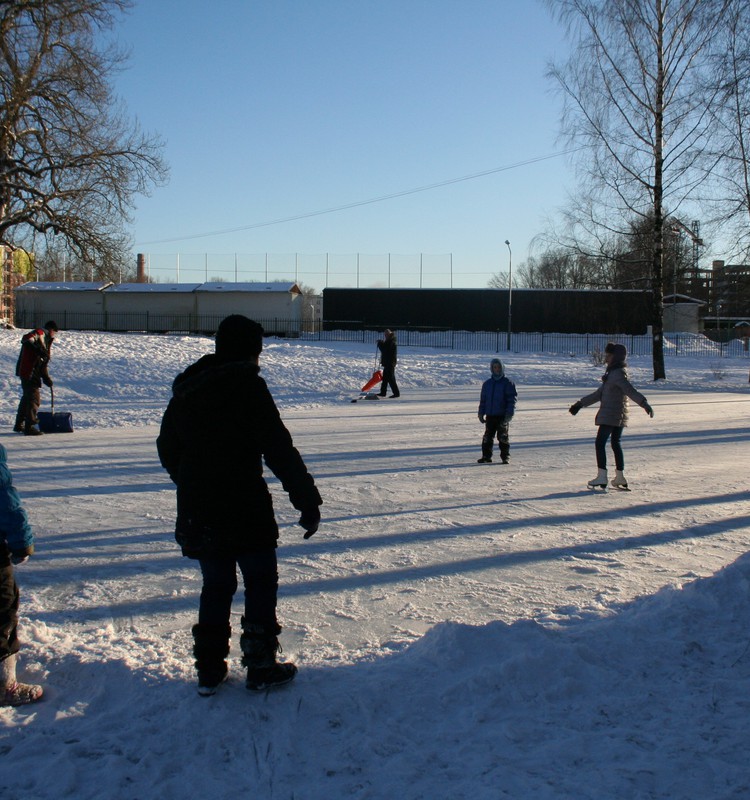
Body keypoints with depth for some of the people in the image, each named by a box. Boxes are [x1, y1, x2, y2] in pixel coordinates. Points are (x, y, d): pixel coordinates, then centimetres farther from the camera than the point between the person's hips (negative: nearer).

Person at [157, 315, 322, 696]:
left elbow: (167, 447, 18)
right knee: (261, 582, 9)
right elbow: (279, 450, -18)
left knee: (216, 585, 18)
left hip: (197, 512, 6)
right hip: (245, 509, -6)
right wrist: (307, 500, -14)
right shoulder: (247, 385, -13)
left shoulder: (186, 388, 8)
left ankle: (209, 668, 21)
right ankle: (260, 667, 15)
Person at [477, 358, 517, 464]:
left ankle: (505, 457, 8)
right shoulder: (487, 384, 11)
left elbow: (512, 399, -5)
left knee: (503, 437, 0)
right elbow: (483, 399, 16)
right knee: (487, 437, 6)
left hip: (503, 416, -4)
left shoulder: (508, 383, -1)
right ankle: (486, 456, 13)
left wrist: (509, 414, -13)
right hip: (490, 415, 4)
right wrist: (481, 413, 9)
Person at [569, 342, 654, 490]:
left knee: (600, 443, -6)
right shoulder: (613, 372, 17)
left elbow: (631, 390, -28)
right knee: (615, 443, 15)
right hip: (620, 416, 10)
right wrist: (580, 404, 24)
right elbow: (599, 393, 22)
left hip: (610, 416, -10)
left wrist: (644, 403, -42)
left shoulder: (618, 373, -14)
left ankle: (602, 477, -10)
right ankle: (620, 477, 20)